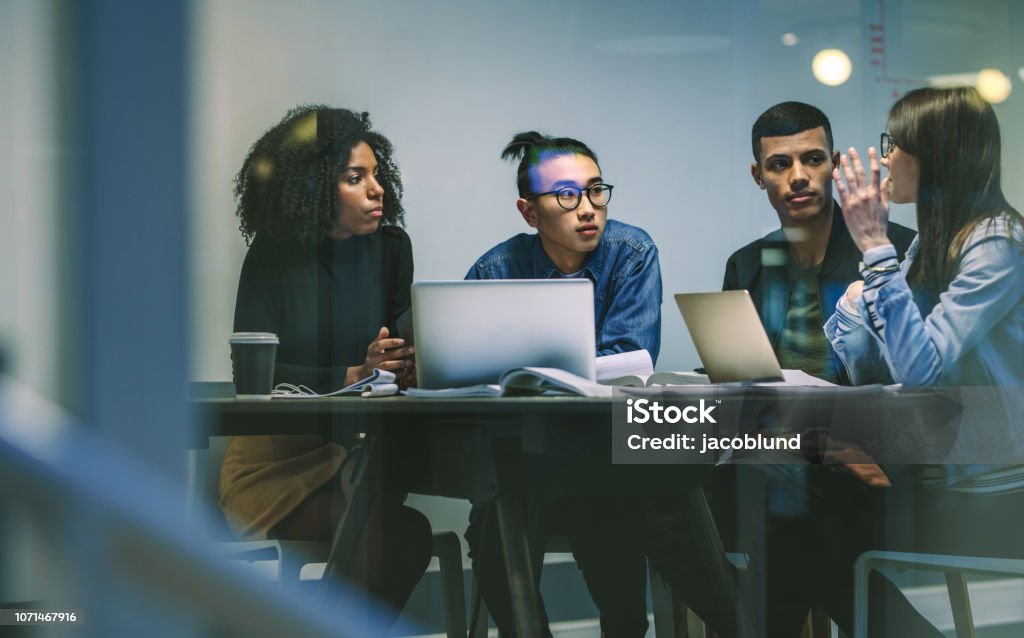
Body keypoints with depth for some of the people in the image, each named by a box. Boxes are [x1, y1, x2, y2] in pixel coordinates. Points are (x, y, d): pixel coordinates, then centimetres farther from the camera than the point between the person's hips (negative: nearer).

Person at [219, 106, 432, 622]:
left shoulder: (390, 249, 7)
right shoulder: (273, 257, -5)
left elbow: (404, 352, 6)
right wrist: (352, 377, -26)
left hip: (362, 450, 4)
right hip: (278, 457, -4)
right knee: (404, 534, -28)